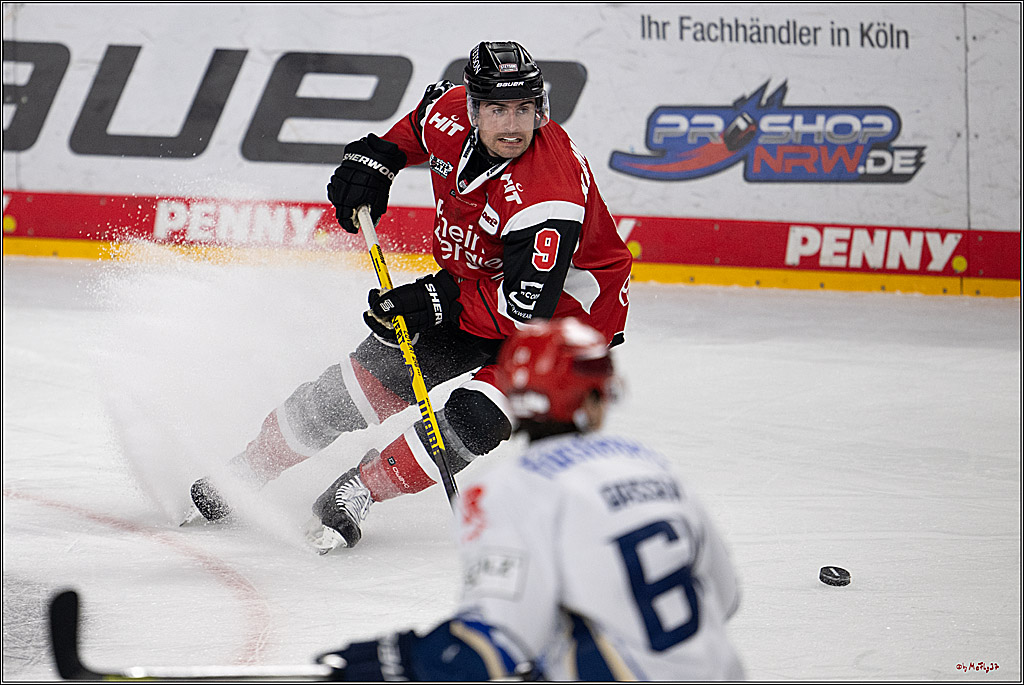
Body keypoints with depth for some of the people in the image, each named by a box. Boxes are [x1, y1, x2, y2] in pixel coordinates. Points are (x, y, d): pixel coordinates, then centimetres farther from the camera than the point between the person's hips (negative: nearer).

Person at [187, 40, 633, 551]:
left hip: (562, 311, -6)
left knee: (474, 419, -27)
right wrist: (375, 159, 1)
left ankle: (357, 494, -12)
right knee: (374, 375, 1)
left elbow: (527, 308, -36)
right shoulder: (452, 112, -16)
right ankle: (247, 469, 14)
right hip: (473, 281, 7)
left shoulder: (550, 195, -36)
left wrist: (440, 300, -37)